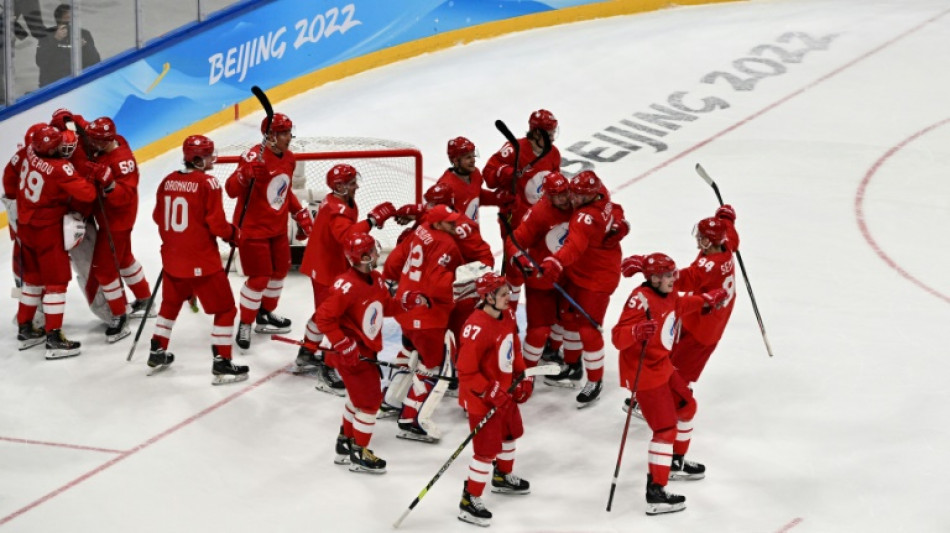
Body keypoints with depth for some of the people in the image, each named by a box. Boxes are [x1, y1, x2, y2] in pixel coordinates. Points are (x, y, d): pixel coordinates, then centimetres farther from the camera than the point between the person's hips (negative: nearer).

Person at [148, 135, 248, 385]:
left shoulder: (168, 181, 3)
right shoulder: (207, 183, -16)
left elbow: (159, 217, 14)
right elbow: (216, 224, -18)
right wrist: (233, 234, 2)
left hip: (173, 258, 7)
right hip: (202, 260, -7)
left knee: (170, 303, 28)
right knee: (225, 308, 4)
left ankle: (157, 354, 35)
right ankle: (221, 364, 1)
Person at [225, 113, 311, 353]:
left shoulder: (289, 158, 4)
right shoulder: (255, 156, -22)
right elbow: (231, 189, -30)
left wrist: (300, 213, 13)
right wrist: (246, 174, -49)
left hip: (278, 227, 8)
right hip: (253, 227, -8)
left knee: (280, 270, 19)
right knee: (259, 277, -8)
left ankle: (266, 314, 39)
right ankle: (245, 325, 8)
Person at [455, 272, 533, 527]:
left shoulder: (507, 317, -1)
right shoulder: (477, 328, -30)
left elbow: (514, 349, 15)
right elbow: (466, 371, -26)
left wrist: (523, 378, 8)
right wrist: (491, 393, -26)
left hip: (505, 392, 9)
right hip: (482, 399, -9)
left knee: (510, 432, 28)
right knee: (487, 449, -5)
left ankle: (503, 477, 53)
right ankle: (469, 502, 7)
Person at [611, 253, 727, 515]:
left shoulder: (669, 296, 4)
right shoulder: (641, 299, -25)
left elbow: (681, 306, 29)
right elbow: (618, 336, -31)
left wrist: (707, 300, 20)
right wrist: (637, 332, -50)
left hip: (662, 366, 10)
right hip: (643, 373, -10)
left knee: (686, 406, 26)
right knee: (666, 429, -13)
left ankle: (676, 463, 47)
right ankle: (655, 493, -13)